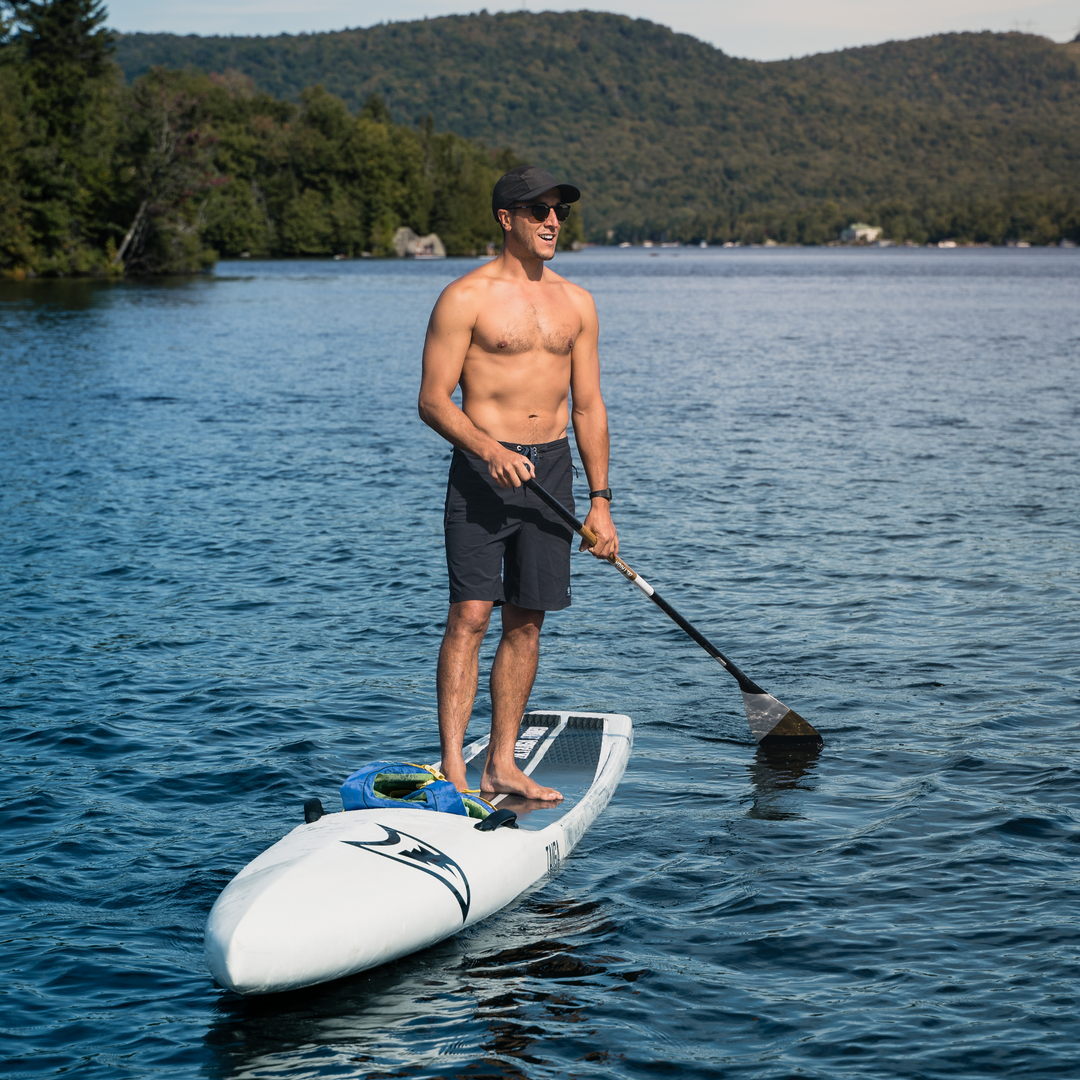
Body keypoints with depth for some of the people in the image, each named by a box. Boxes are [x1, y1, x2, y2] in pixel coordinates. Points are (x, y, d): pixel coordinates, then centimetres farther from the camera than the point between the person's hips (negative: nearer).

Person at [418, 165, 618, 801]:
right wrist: (488, 449, -24)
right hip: (483, 466, -5)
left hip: (552, 467, 5)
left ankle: (502, 766, 13)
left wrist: (600, 500, 9)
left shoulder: (576, 303, 12)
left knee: (526, 621, 6)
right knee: (471, 615, -11)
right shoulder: (466, 298, -5)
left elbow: (588, 406, 14)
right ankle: (453, 766, -10)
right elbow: (433, 400, -8)